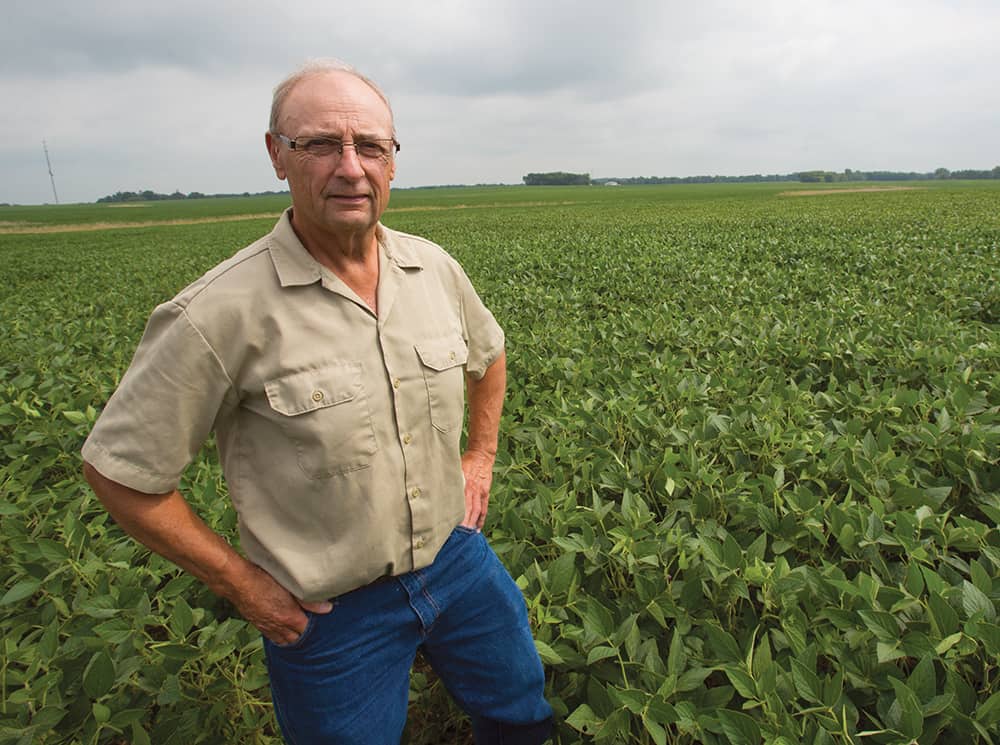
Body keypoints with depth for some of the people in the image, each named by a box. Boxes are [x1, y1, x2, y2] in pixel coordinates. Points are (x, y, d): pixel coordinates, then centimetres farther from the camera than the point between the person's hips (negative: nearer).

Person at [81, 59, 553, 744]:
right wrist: (240, 583, -9)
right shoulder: (222, 314, -24)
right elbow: (119, 468, -13)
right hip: (330, 611, -4)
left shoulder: (435, 268, -6)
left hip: (455, 555, 5)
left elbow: (487, 354, 15)